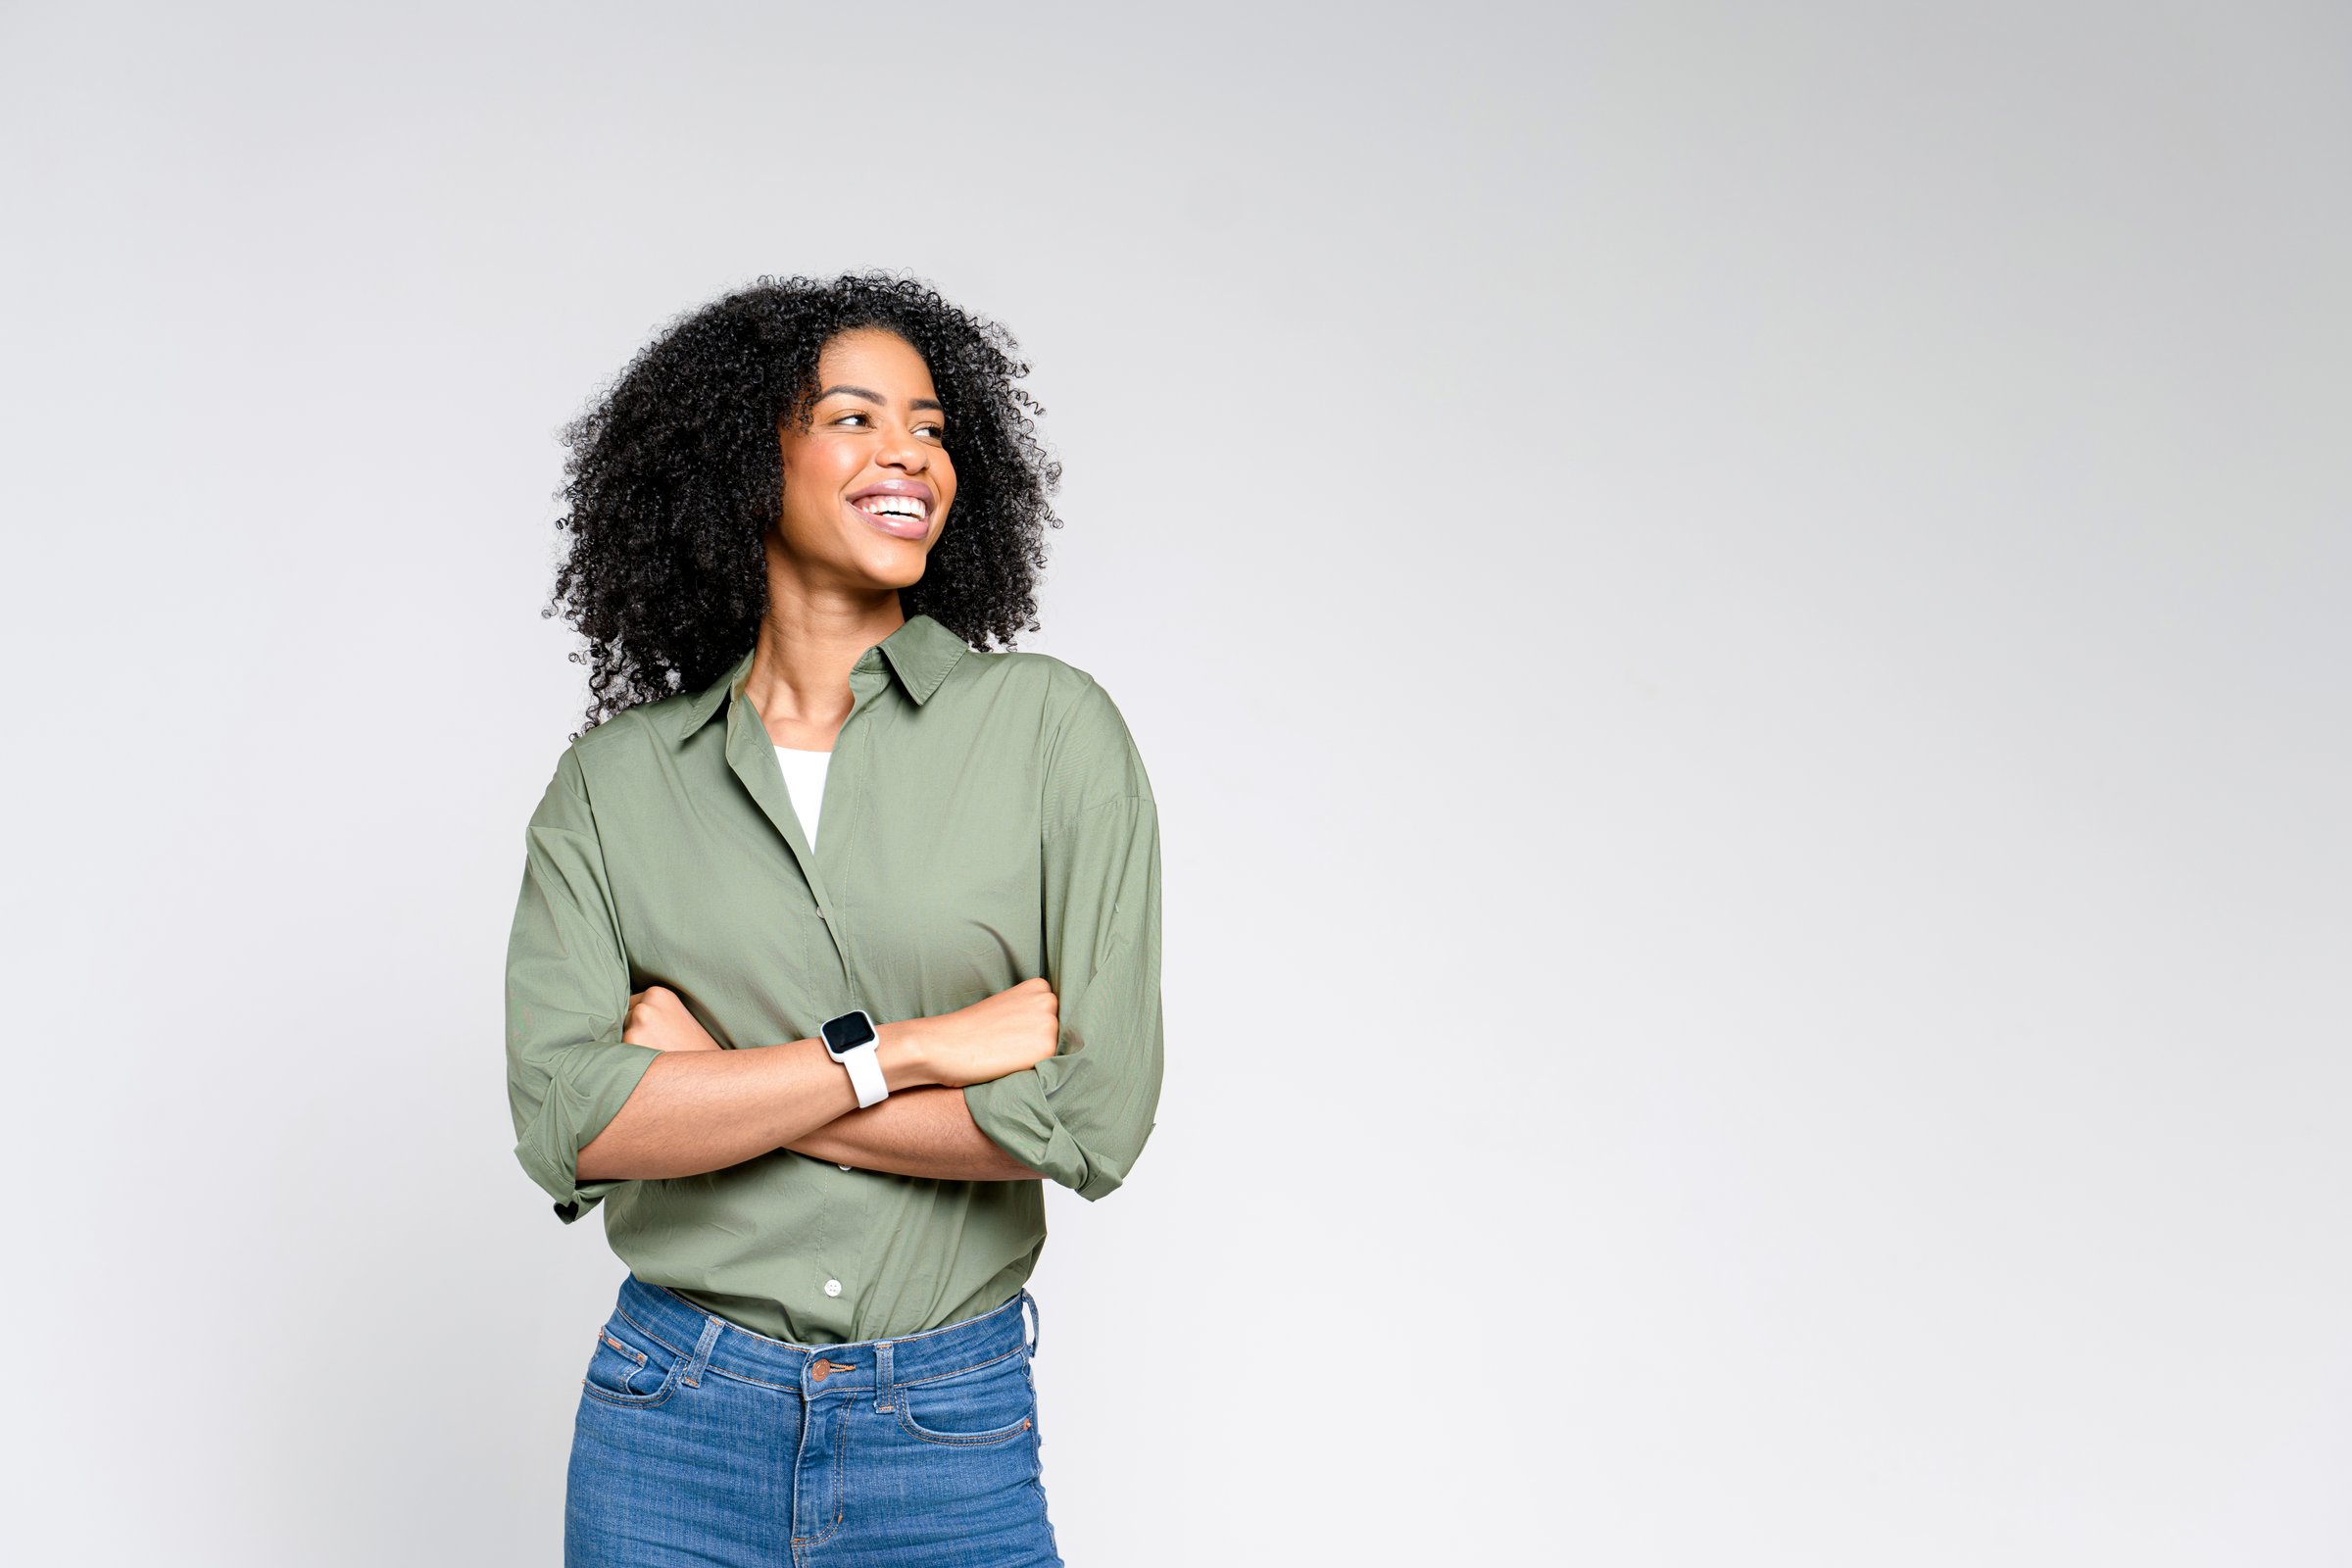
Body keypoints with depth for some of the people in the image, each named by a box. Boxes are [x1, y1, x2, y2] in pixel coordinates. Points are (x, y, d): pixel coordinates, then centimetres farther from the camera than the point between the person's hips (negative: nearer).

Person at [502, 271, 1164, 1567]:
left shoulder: (1053, 726, -5)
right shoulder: (613, 778, 0)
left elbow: (1094, 1117, -13)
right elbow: (564, 1121, -11)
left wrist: (714, 1074, -10)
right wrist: (901, 1050, -16)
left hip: (953, 1429, -1)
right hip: (675, 1413, 1)